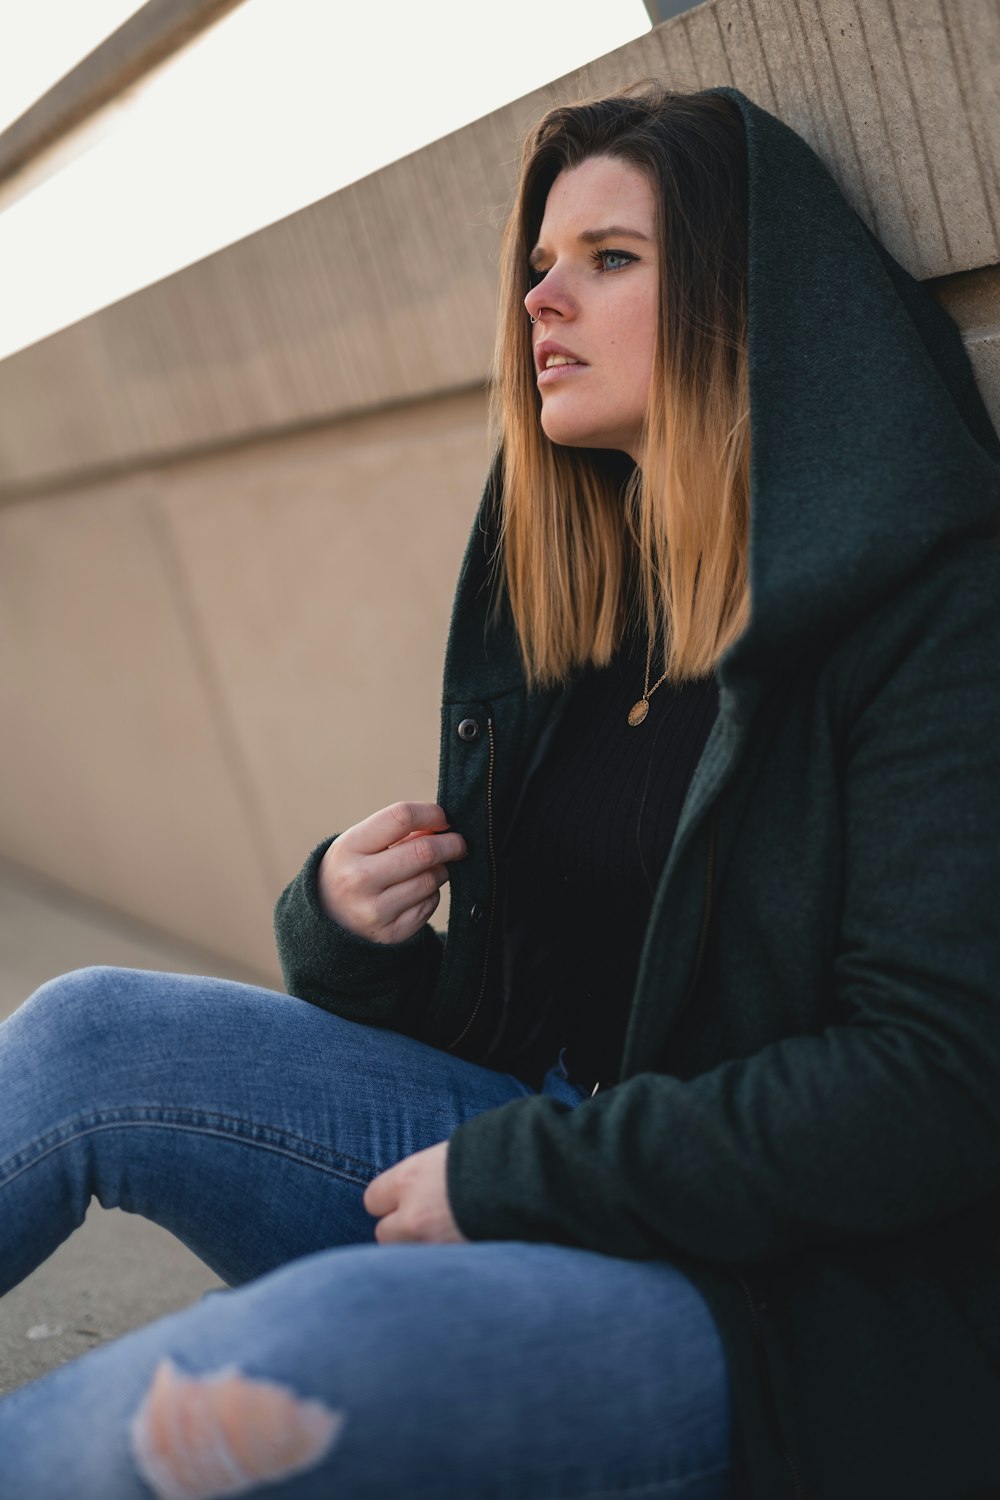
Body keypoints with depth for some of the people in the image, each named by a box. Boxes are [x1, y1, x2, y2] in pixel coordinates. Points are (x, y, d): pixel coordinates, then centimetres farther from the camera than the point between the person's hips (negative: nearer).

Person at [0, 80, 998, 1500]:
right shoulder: (560, 626, 11)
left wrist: (508, 1178, -16)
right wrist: (350, 934, -7)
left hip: (783, 1298, -6)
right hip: (553, 1169, 7)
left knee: (293, 1357, -33)